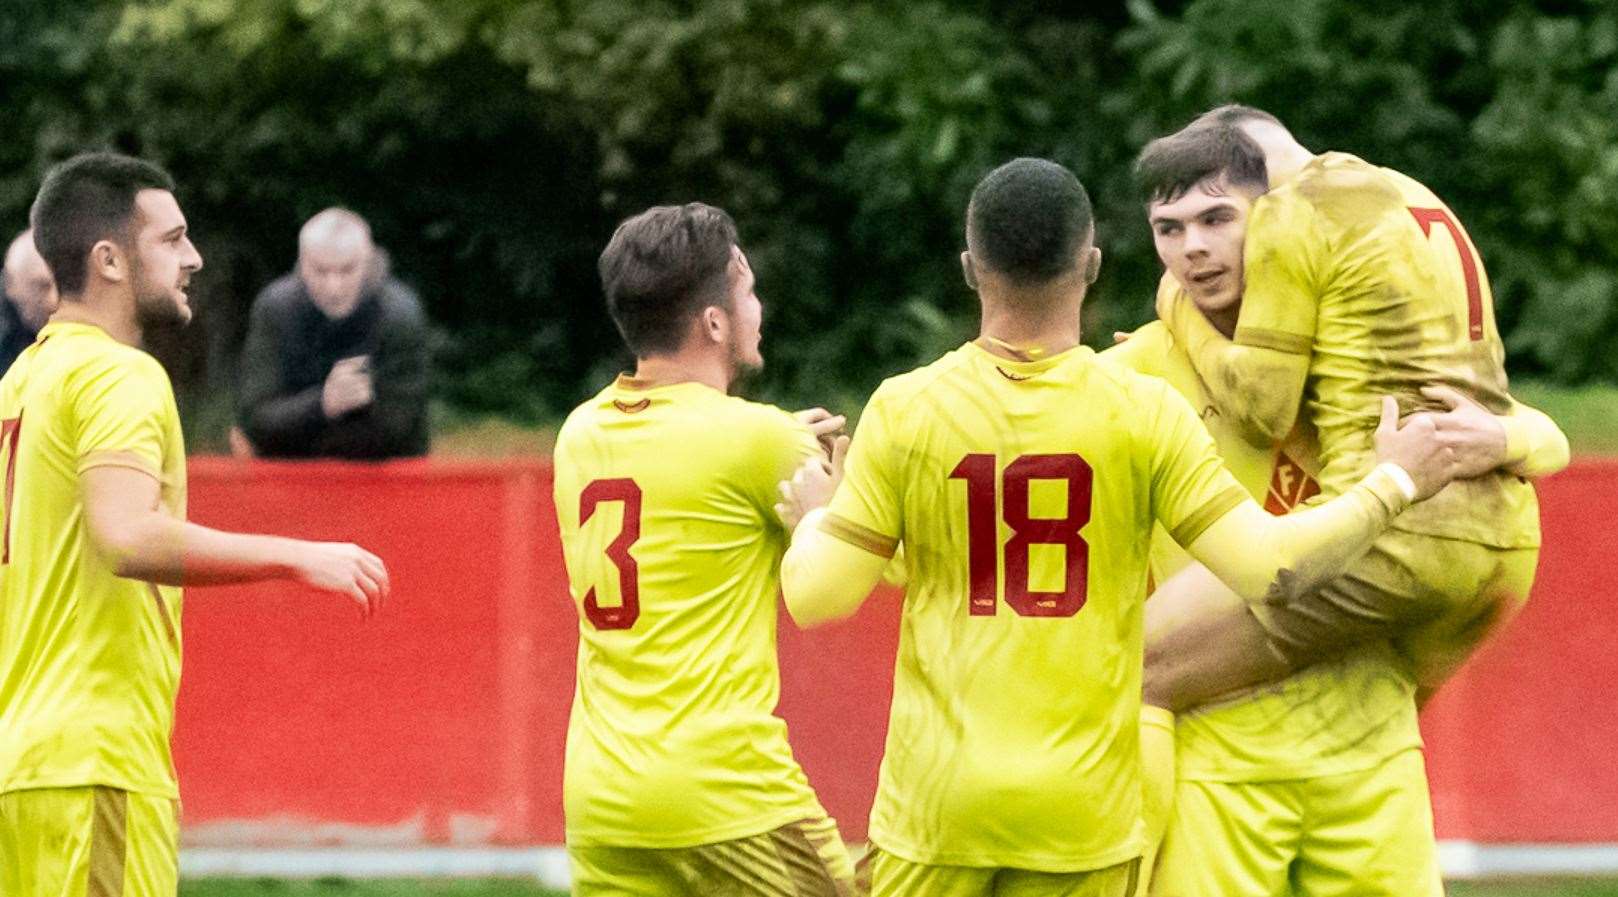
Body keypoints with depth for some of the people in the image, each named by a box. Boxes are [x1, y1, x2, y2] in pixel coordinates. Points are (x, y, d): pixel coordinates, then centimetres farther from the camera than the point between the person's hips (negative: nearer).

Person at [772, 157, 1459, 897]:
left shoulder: (905, 409, -4)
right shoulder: (1143, 412, -5)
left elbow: (815, 598, -3)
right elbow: (1271, 568, -8)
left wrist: (811, 516, 20)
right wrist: (1394, 484, 6)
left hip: (936, 802, 0)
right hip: (1084, 808, 0)